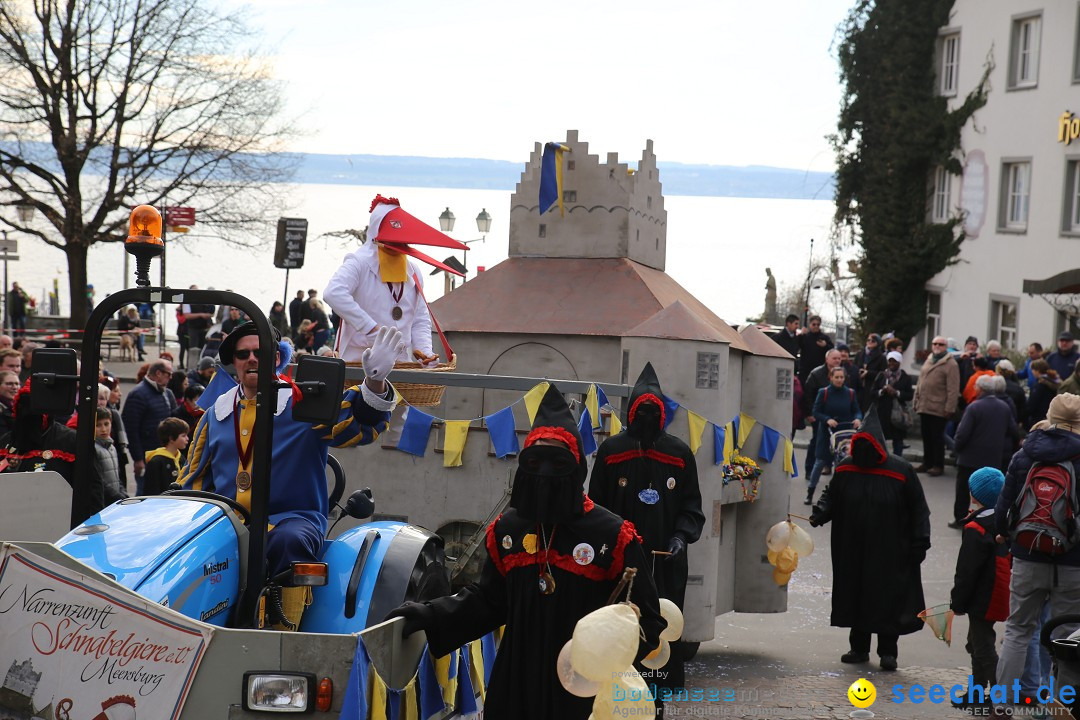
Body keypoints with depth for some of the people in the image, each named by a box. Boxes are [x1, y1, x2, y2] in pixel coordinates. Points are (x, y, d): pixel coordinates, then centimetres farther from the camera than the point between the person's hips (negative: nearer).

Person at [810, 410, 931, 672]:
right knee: (855, 596, 9)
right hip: (853, 550, 4)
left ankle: (888, 651, 11)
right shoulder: (845, 469, 1)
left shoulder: (901, 471, -8)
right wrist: (820, 513, -8)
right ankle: (859, 647, 22)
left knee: (888, 599, -1)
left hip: (889, 553, -3)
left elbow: (918, 510, -3)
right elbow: (831, 496, 12)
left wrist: (919, 543, -7)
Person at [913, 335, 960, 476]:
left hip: (938, 410, -7)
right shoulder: (928, 362, 17)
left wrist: (949, 408, -19)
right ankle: (927, 463, 22)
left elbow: (953, 389, -14)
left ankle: (938, 465, 7)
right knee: (926, 437, 13)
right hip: (924, 407, 7)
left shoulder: (950, 364, -7)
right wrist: (917, 401, 15)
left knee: (937, 437, 0)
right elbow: (920, 384, 20)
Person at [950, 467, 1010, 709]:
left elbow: (966, 571, -19)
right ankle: (977, 694, 30)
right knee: (977, 644, 21)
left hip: (982, 601, -9)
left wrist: (958, 602, -9)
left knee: (984, 649, -4)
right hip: (1000, 598, 9)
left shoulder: (976, 529, -20)